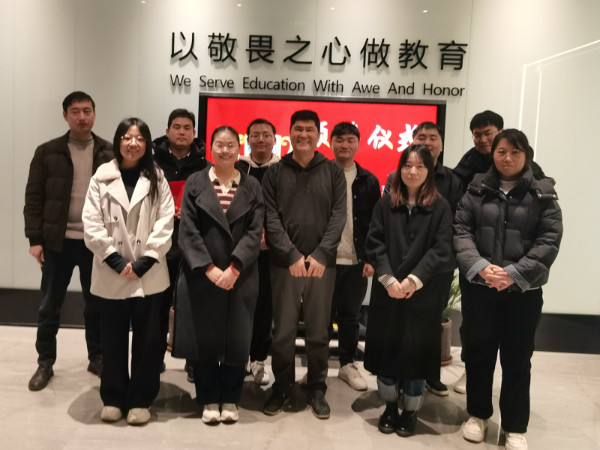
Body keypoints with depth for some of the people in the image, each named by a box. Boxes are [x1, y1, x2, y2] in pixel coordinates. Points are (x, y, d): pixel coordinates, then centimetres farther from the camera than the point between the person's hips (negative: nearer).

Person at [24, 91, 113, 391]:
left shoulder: (109, 153, 2)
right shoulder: (48, 152, 1)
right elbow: (34, 197, 1)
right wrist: (35, 239, -6)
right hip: (57, 242, 0)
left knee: (97, 304, 11)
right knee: (50, 305, 10)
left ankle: (97, 357, 28)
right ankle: (45, 363, 25)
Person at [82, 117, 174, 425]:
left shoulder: (157, 180, 3)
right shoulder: (101, 178, 2)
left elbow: (165, 224, -3)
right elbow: (91, 224, -2)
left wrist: (144, 262, -12)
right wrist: (115, 261, -10)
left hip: (148, 274, 0)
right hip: (111, 273, 0)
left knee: (147, 339, 5)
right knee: (113, 339, 10)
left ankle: (140, 399, 19)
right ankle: (113, 398, 26)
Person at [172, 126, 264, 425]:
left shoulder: (252, 187, 5)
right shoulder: (195, 183, 4)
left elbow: (255, 232, -3)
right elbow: (188, 231, -4)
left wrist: (234, 269, -13)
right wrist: (209, 268, -13)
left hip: (240, 277, 1)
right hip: (200, 275, 0)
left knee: (237, 339, 6)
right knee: (203, 338, 5)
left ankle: (230, 399, 23)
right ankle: (209, 400, 21)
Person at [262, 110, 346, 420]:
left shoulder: (333, 172, 6)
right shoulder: (275, 173, 5)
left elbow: (338, 216, -1)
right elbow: (270, 219, -2)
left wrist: (320, 254, -12)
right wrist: (292, 255, -12)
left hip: (322, 263, 0)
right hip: (284, 263, 0)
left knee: (319, 331, 8)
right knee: (283, 331, 6)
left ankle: (317, 389, 24)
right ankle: (282, 388, 23)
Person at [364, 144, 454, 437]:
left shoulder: (440, 207, 0)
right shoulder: (385, 204, 5)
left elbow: (441, 250, -7)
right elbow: (374, 244, -1)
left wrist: (413, 280, -16)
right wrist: (388, 279, -12)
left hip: (423, 294, -1)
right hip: (387, 291, 2)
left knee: (416, 351, 5)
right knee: (386, 348, 7)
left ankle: (410, 412, 22)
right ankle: (389, 407, 26)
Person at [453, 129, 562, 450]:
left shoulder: (542, 194, 1)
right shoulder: (476, 190, 4)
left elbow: (549, 241, -6)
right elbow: (461, 230, -3)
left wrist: (514, 274, -17)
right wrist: (480, 266, -18)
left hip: (523, 290, -1)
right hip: (478, 287, 1)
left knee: (517, 358, 8)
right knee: (478, 352, 11)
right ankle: (478, 414, 31)